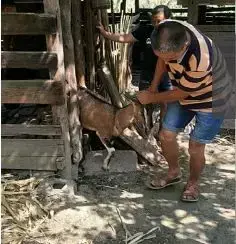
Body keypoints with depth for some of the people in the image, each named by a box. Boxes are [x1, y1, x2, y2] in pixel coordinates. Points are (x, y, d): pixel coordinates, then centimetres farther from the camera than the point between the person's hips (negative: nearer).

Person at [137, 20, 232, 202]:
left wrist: (151, 98, -10)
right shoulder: (167, 32, -22)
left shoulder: (200, 59, -40)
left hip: (210, 100, -6)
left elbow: (181, 93, -24)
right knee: (166, 136, 4)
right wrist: (154, 85, 0)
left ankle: (193, 183, 27)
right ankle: (174, 173, 30)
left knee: (195, 147, -2)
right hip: (184, 93, 6)